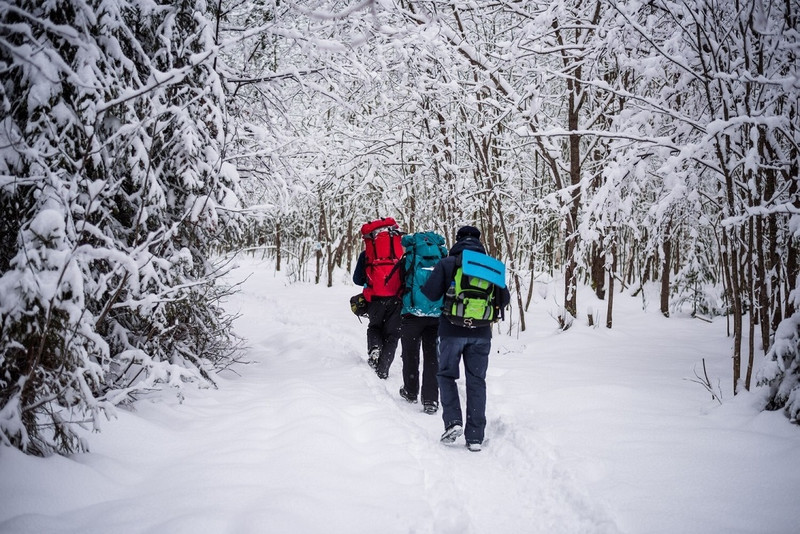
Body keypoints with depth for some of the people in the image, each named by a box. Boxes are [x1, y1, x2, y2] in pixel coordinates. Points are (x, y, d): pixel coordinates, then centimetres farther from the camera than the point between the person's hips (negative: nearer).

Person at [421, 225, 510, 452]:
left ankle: (453, 422, -4)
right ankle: (475, 436, 8)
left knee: (447, 375, 14)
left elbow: (430, 293, -9)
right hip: (481, 333, 2)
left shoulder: (447, 263, -3)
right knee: (476, 381, 8)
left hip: (452, 330, -2)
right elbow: (504, 299, 7)